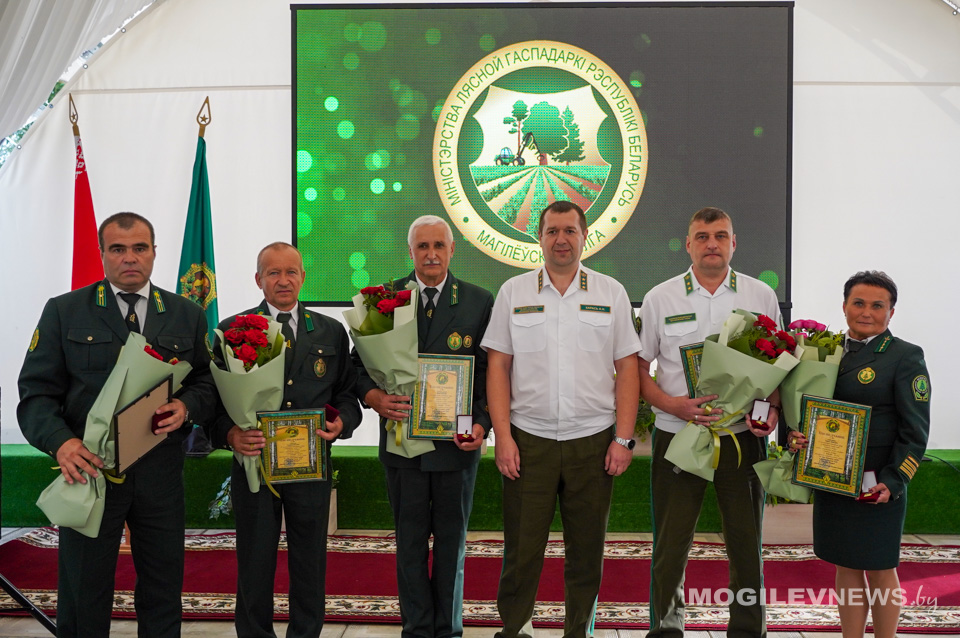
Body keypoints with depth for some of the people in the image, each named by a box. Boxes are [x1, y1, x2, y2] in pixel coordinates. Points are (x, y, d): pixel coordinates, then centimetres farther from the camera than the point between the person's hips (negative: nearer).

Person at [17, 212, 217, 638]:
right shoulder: (63, 312, 1)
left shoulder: (187, 315, 8)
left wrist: (187, 406, -12)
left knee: (163, 591, 12)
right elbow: (37, 393, -2)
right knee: (83, 596, 9)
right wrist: (60, 441, -20)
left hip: (161, 472, 2)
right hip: (89, 469, -2)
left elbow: (206, 382, 11)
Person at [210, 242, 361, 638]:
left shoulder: (331, 332, 9)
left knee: (310, 565, 10)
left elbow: (347, 394, 10)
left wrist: (342, 423, -11)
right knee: (255, 564, 8)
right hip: (253, 460, -1)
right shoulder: (232, 331, 3)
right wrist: (231, 434, -18)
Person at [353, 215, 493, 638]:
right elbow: (359, 364, 5)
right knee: (410, 543, 9)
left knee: (452, 541, 11)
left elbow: (491, 372, 0)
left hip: (457, 443, 0)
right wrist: (375, 398, -15)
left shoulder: (479, 302, 1)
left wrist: (482, 424, -13)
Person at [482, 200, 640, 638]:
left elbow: (627, 369, 5)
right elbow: (498, 366, 4)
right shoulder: (513, 293, 6)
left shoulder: (611, 293, 7)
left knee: (586, 550, 8)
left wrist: (624, 438, -2)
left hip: (593, 440, 1)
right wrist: (502, 435, -4)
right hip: (528, 439, 0)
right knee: (522, 548, 2)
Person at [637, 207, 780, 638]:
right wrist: (673, 404, -13)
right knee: (670, 543, 5)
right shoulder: (660, 299, 2)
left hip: (743, 436, 1)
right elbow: (637, 369, 4)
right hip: (677, 436, -1)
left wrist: (774, 408, -7)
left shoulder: (761, 296, 6)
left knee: (746, 543, 8)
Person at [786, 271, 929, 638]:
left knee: (879, 569, 6)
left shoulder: (905, 357, -6)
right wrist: (794, 436, -7)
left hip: (878, 487, -5)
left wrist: (892, 482, -18)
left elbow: (915, 430, -9)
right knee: (846, 566, 12)